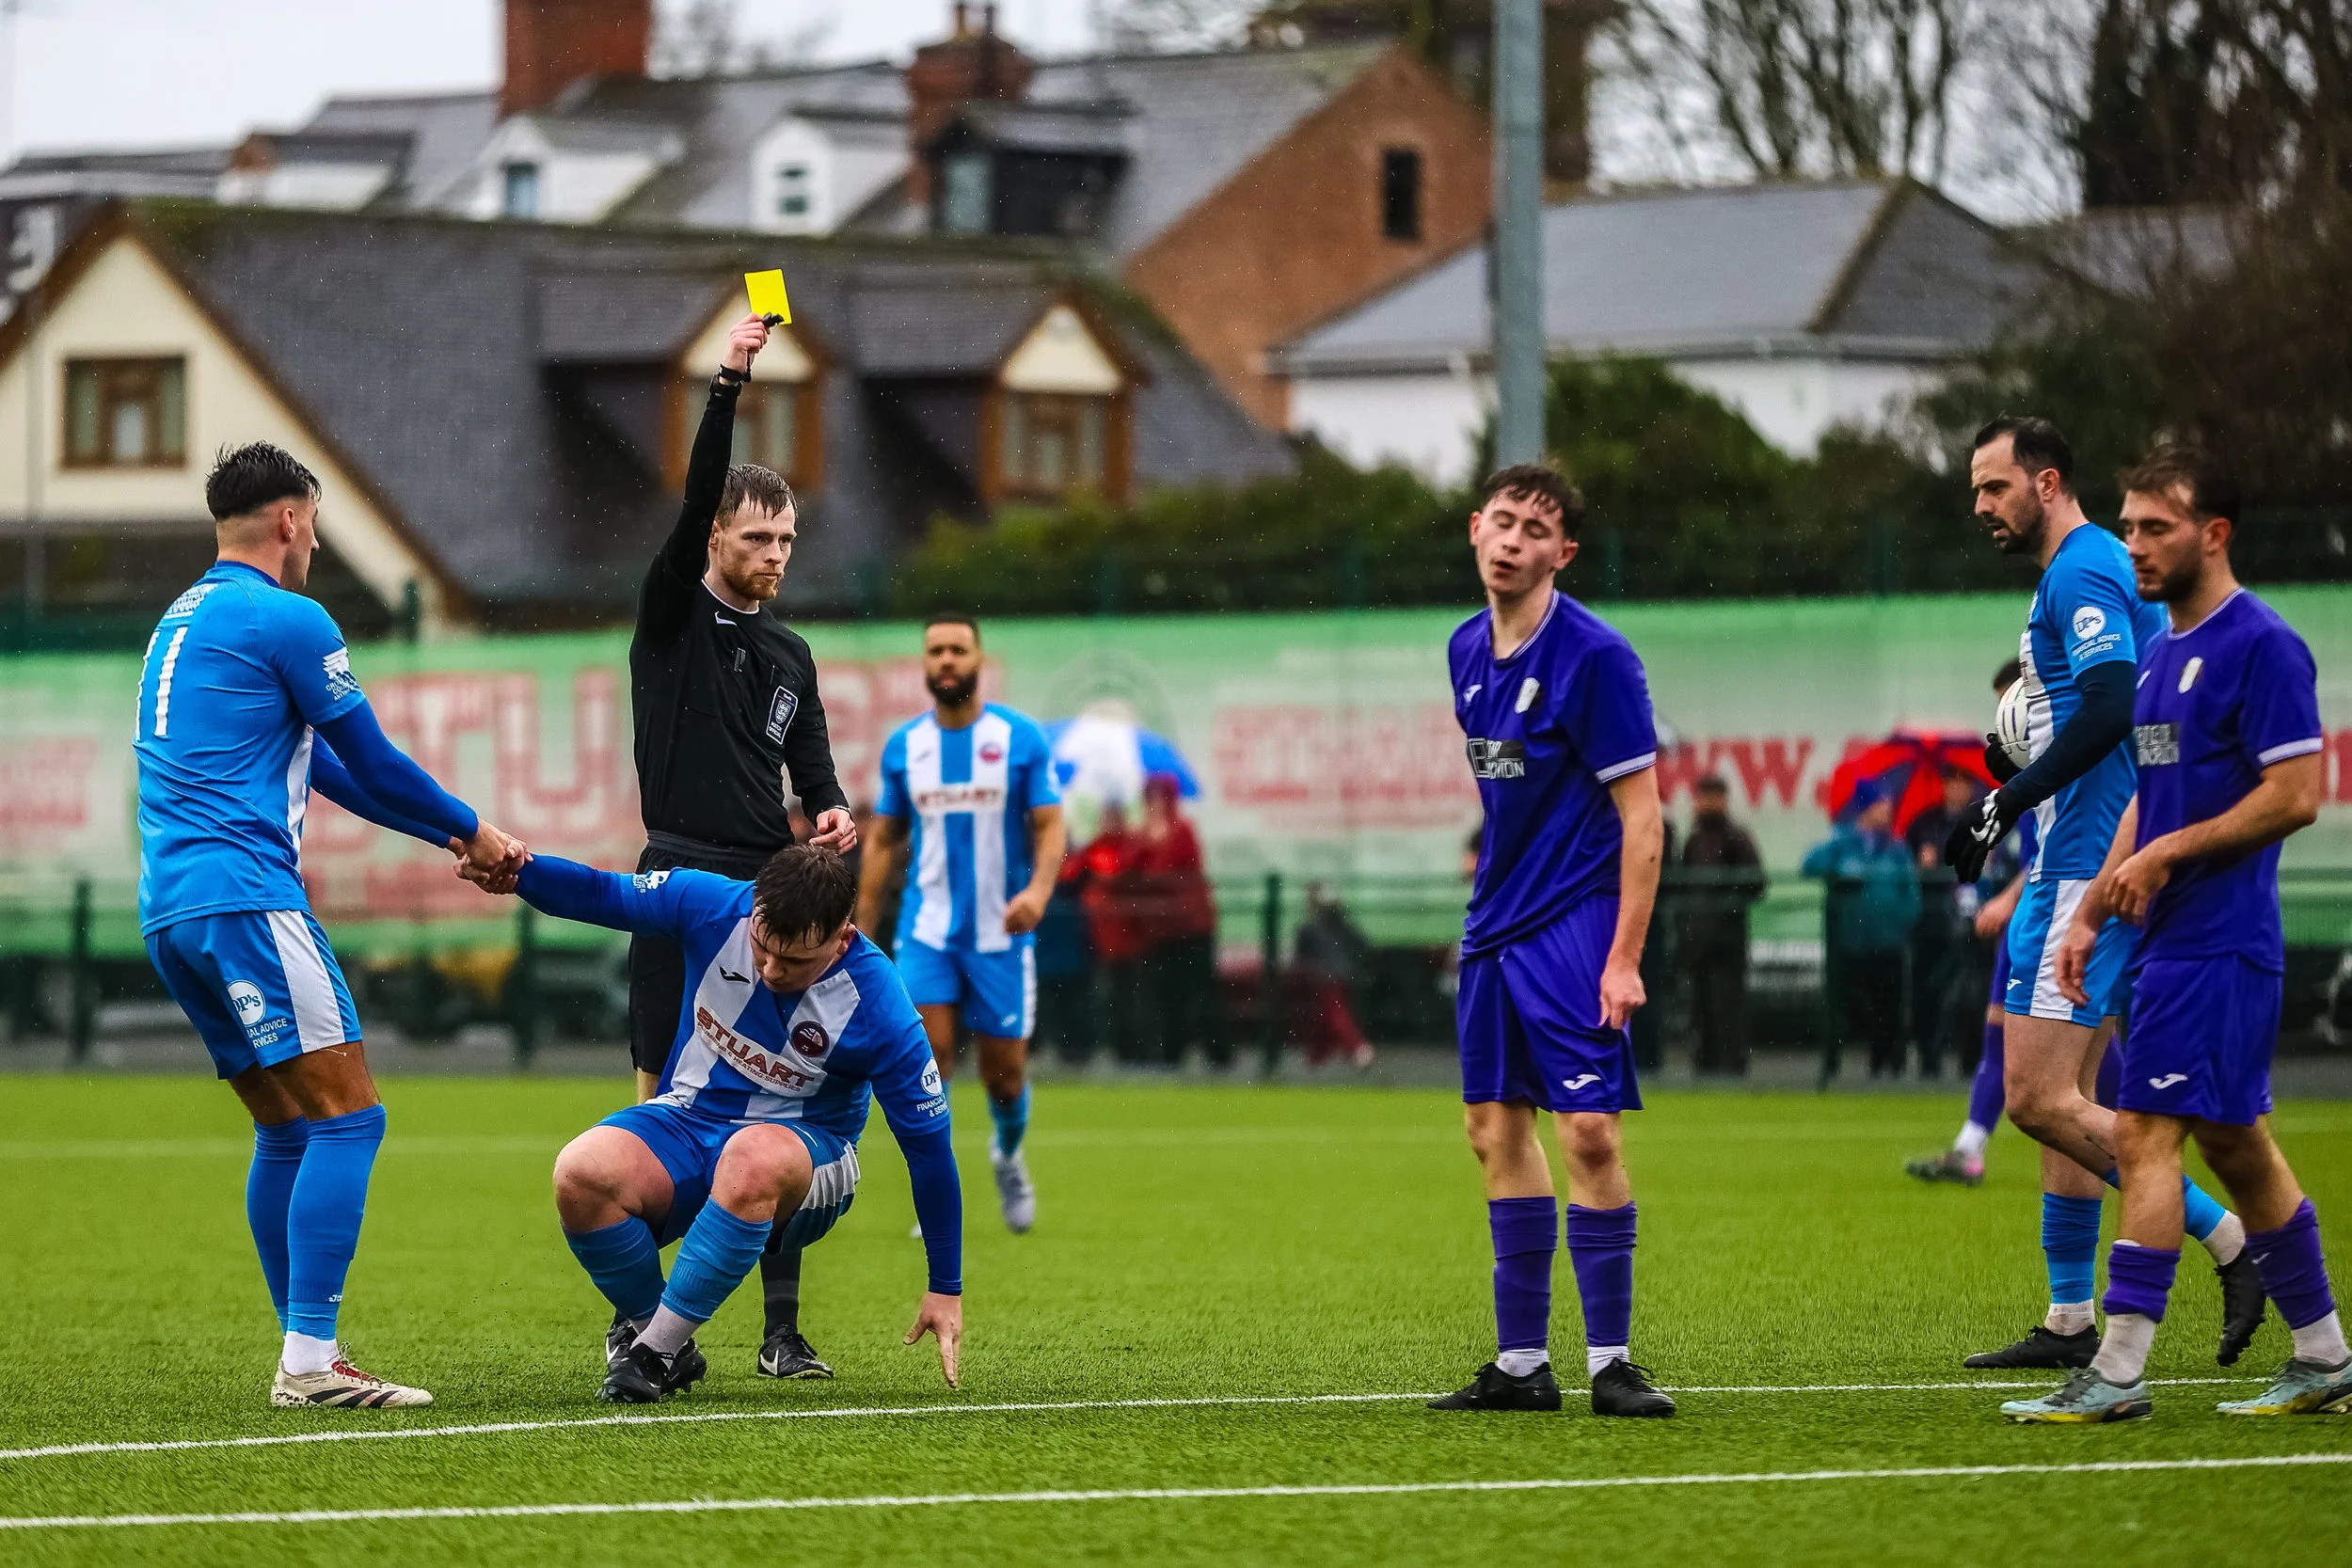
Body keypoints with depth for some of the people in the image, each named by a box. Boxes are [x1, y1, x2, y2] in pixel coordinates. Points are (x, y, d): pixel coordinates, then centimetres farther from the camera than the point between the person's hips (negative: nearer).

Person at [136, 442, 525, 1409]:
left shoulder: (180, 623, 23)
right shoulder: (286, 619, -6)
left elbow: (326, 769, 27)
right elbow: (373, 762, 0)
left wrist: (447, 836, 28)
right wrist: (470, 829, 16)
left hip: (167, 912, 9)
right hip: (244, 898, -9)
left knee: (288, 1129, 14)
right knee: (347, 1118, -10)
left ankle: (306, 1357, 13)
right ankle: (310, 1362, -17)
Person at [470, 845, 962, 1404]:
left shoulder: (878, 1007, -20)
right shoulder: (714, 906, -15)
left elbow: (929, 1143, -11)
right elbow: (599, 893, -1)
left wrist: (946, 1290, -6)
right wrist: (519, 871, -24)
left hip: (809, 1149, -3)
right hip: (686, 1122, 3)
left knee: (753, 1159, -41)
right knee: (581, 1172, -30)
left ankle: (657, 1352, -29)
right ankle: (646, 1325, -6)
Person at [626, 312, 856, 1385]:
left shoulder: (790, 655, 17)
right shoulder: (672, 618, 2)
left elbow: (812, 768, 16)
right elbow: (694, 503, -12)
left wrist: (833, 813, -7)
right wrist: (728, 389, -22)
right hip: (682, 885, -4)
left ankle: (783, 1329, 1)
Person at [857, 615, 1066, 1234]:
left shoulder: (1022, 738, -3)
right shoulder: (903, 745, 4)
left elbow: (1049, 826, -5)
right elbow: (884, 839, 11)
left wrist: (1039, 888, -24)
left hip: (1001, 932, -1)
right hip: (926, 929, 1)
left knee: (1004, 1072, 5)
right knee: (928, 1055, -15)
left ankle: (1009, 1155, 38)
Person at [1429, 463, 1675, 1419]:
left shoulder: (1595, 656, -13)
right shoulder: (1468, 650, 9)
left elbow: (1642, 816, -13)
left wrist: (1623, 960, -17)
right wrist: (1498, 891, 17)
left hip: (1574, 927, -8)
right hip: (1494, 927, 8)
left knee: (1588, 1132, -12)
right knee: (1496, 1128, 8)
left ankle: (1611, 1359, -6)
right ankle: (1521, 1362, 13)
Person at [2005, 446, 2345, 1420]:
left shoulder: (2261, 646, -12)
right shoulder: (2164, 651, 17)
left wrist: (2168, 854, -15)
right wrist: (2090, 916, 18)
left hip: (2217, 945, -9)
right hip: (2168, 939, 10)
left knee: (2145, 1134, -12)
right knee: (2236, 1145, 12)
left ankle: (2117, 1374, -11)